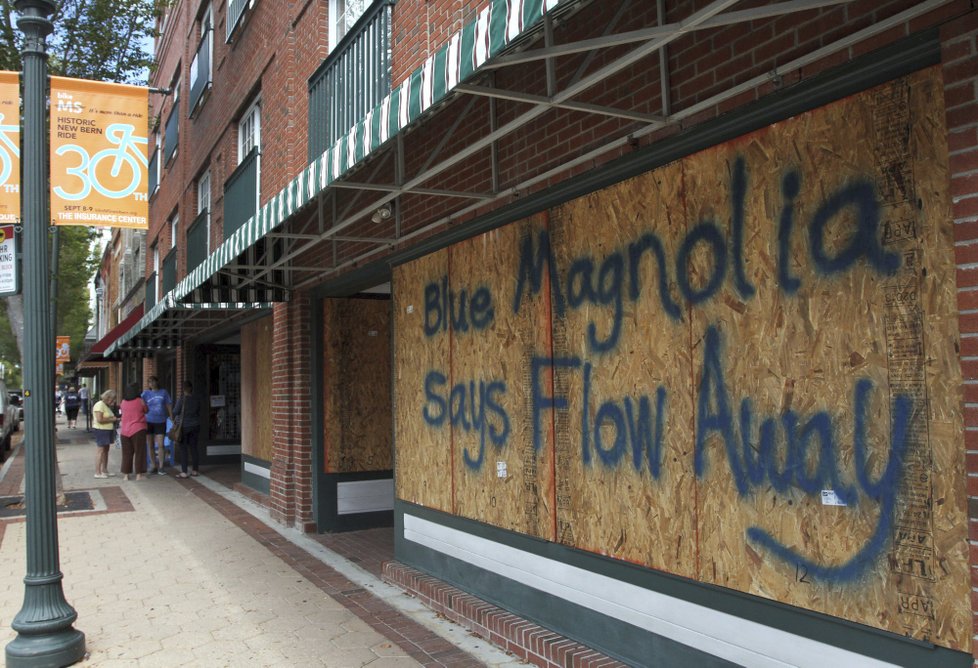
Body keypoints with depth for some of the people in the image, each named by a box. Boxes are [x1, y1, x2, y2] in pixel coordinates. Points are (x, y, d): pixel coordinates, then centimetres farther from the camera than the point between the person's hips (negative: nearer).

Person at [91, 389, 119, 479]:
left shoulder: (107, 406, 17)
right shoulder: (100, 405, -13)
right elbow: (100, 419, -23)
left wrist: (115, 419, 11)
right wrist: (112, 419, -15)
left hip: (107, 431, 10)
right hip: (101, 430, -10)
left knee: (106, 451, 13)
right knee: (100, 451, -7)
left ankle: (104, 470, 20)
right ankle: (97, 472, -4)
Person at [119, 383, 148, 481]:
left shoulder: (123, 402, 2)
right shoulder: (140, 401, -9)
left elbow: (123, 412, 15)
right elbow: (146, 410, 5)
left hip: (125, 430, 4)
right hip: (138, 429, -4)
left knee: (127, 453, 10)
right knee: (139, 452, 3)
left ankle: (126, 474, 12)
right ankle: (139, 474, 3)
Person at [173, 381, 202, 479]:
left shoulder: (182, 398, -14)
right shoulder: (197, 399, 0)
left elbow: (175, 412, -9)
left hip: (183, 426, -4)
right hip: (195, 425, 4)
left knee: (183, 449, -1)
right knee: (193, 448, 9)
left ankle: (184, 472, -2)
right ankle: (195, 470, 12)